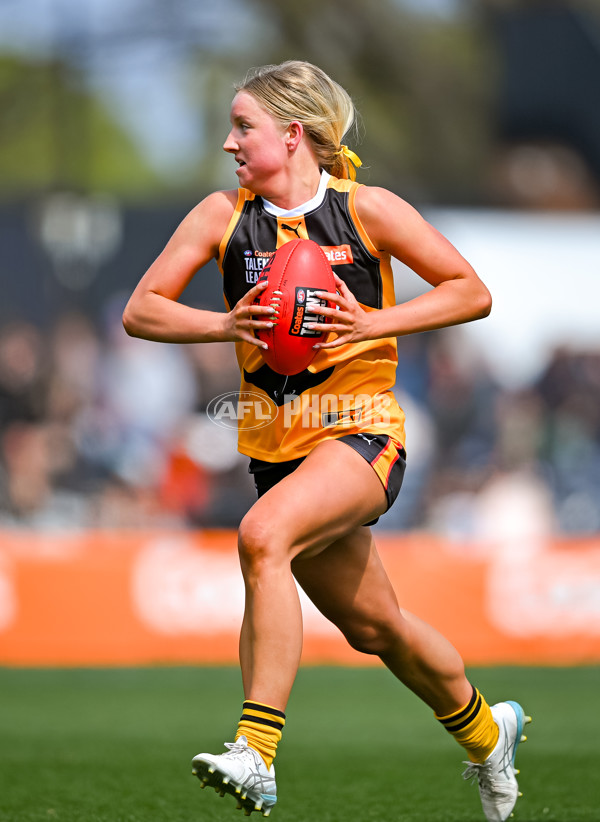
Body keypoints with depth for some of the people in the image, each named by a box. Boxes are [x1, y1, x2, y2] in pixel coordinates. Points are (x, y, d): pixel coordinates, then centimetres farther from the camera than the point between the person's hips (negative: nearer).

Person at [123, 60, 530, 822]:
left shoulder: (366, 209, -7)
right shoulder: (223, 215, 2)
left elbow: (472, 292, -1)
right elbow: (140, 310, 1)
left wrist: (373, 323, -14)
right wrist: (224, 325, -17)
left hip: (360, 430, -5)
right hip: (276, 442, 5)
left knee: (263, 535, -33)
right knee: (373, 626, 15)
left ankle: (256, 755, -35)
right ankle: (486, 734, 43)